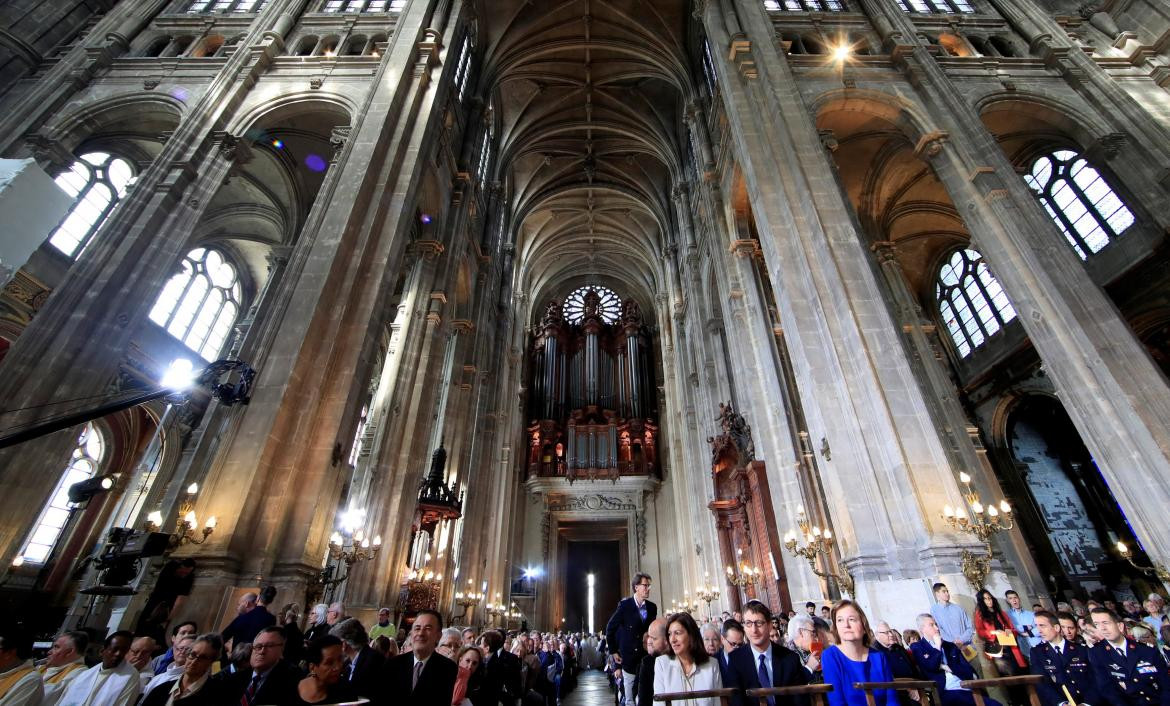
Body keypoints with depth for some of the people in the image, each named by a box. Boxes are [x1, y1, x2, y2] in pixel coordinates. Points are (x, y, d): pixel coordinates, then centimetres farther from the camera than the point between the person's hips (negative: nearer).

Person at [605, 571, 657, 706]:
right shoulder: (624, 605, -14)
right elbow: (610, 628, -5)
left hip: (646, 656, 3)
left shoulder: (652, 607, -2)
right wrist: (613, 651, -3)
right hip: (628, 656, -3)